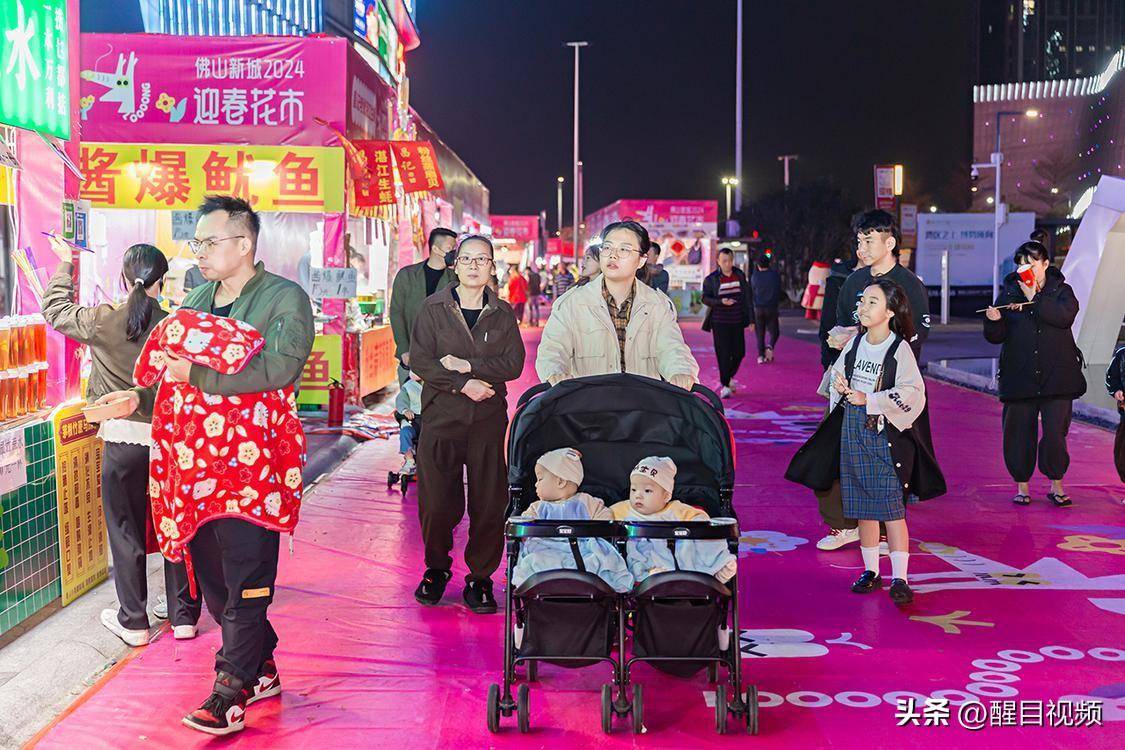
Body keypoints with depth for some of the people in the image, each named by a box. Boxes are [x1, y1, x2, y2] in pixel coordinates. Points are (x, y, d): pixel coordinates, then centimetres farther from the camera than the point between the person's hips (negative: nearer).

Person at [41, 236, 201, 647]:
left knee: (126, 532, 11)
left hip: (123, 438, -1)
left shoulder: (102, 321, -8)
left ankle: (133, 623, 19)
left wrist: (65, 264, 25)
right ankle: (184, 617, 20)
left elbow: (55, 309, 12)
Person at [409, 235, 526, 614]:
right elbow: (420, 360, -4)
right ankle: (436, 569, 21)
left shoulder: (503, 313, 9)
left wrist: (468, 365, -12)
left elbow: (513, 364, 0)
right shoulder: (433, 308, 4)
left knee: (489, 504, -1)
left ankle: (480, 579, 12)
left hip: (488, 418, 1)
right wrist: (462, 384, -13)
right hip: (441, 416, -1)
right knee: (437, 502, -1)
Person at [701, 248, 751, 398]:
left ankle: (729, 377, 31)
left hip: (737, 322, 4)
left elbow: (747, 297, 11)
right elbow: (705, 298, -3)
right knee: (723, 354, -6)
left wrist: (750, 319, 9)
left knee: (739, 352, 6)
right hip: (719, 322, -3)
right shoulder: (711, 279, -4)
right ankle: (725, 385, 2)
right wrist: (721, 302, -21)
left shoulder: (740, 275, 6)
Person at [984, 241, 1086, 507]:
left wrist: (1034, 298, -14)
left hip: (1057, 375, -1)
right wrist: (993, 321, -17)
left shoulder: (1061, 291, 7)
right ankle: (1022, 487, 17)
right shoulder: (1008, 294, 9)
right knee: (1019, 432, 3)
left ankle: (1056, 486, 13)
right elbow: (996, 337, 4)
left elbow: (1065, 316, -16)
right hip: (1019, 376, 1)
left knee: (1056, 432, -3)